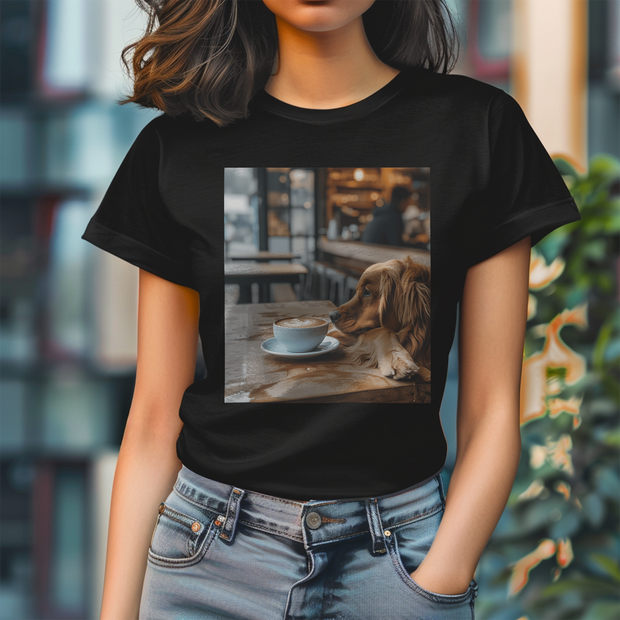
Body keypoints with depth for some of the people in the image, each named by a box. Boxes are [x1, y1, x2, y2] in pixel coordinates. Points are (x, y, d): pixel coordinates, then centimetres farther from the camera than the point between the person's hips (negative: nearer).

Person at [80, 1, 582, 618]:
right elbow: (155, 419, -1)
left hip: (400, 550, 0)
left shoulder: (480, 126, -4)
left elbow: (491, 409, -4)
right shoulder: (180, 145, -2)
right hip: (212, 547, 1)